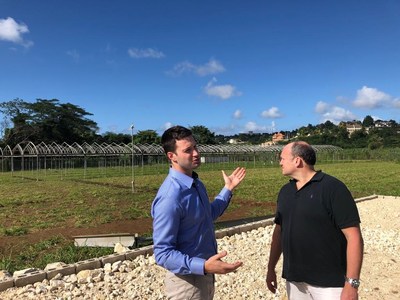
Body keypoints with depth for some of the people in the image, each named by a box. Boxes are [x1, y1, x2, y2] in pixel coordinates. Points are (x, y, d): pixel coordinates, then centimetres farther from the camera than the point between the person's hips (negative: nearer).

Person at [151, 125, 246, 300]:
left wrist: (228, 189, 16)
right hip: (187, 280, -8)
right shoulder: (170, 197, -27)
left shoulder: (196, 183, 1)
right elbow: (162, 254, -25)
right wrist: (204, 266, -35)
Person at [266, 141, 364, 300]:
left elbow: (353, 237, -15)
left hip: (328, 282, -5)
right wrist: (271, 268, 12)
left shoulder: (332, 187, -14)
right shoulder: (285, 191, 6)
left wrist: (351, 283, -17)